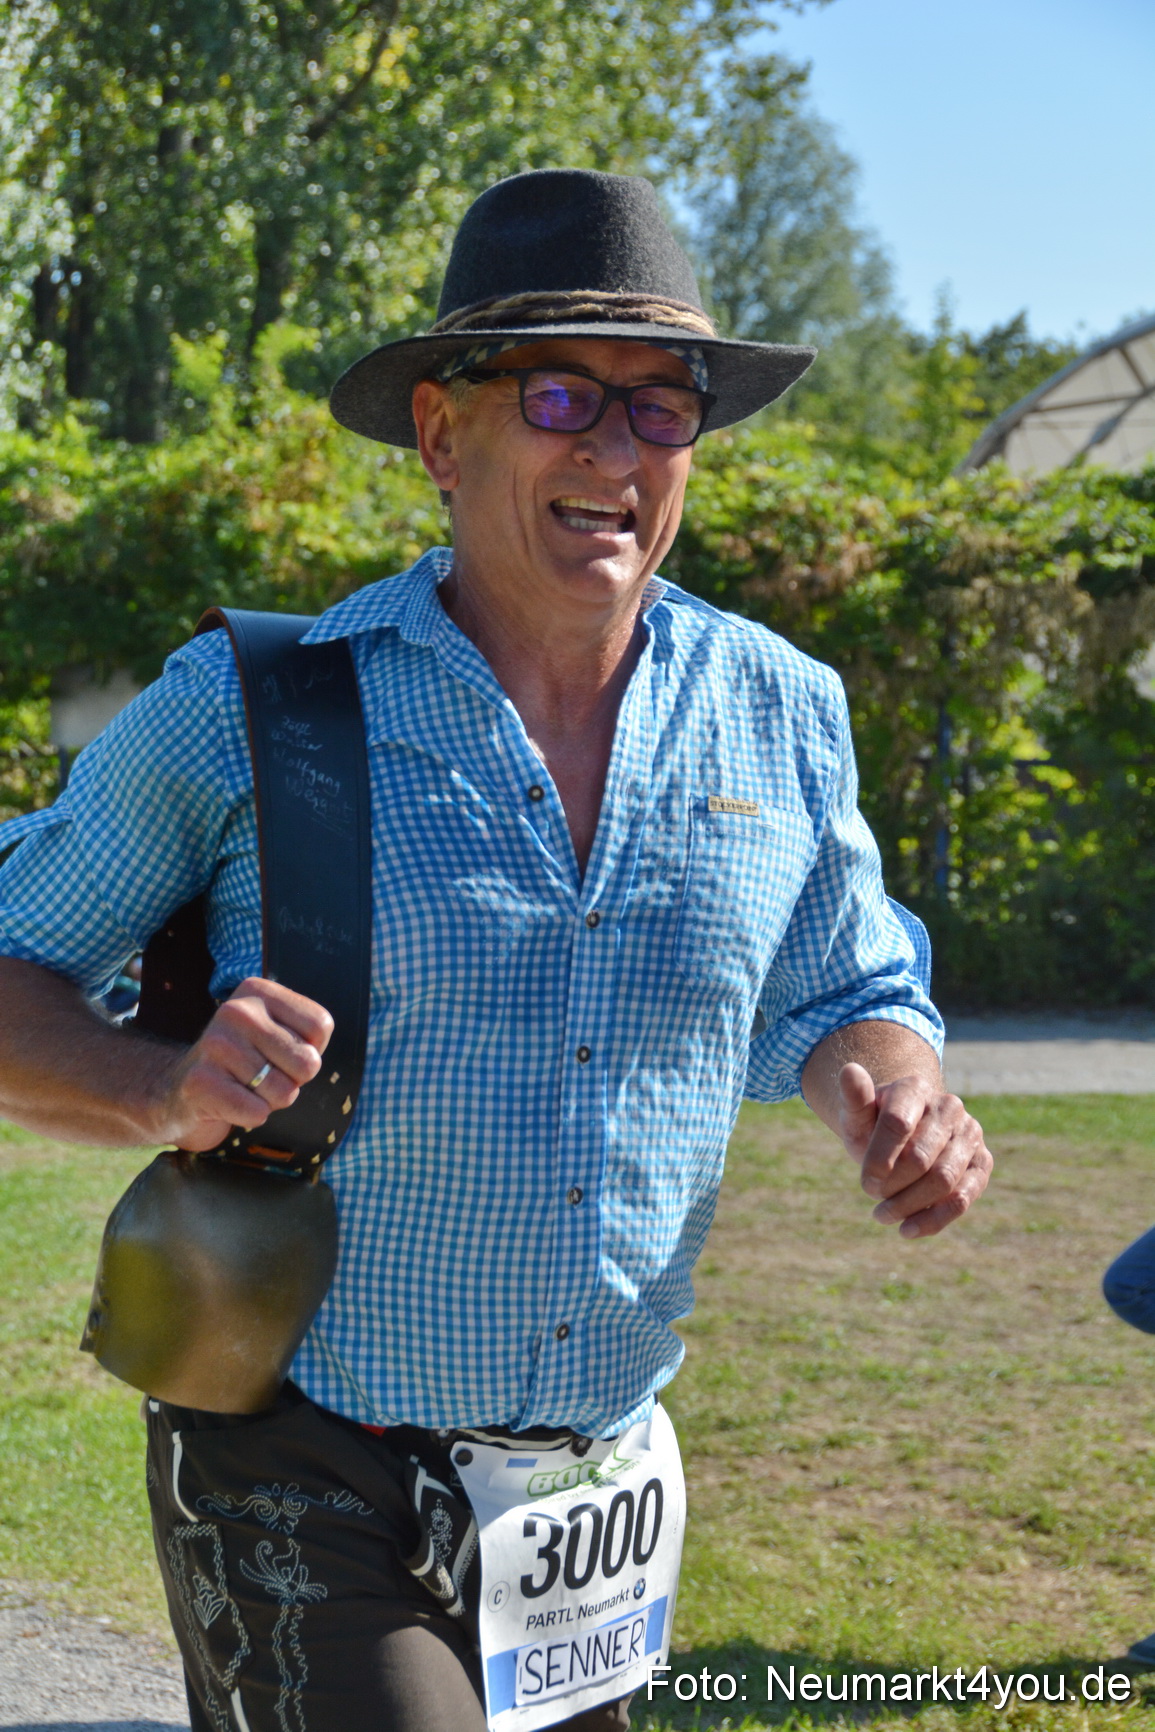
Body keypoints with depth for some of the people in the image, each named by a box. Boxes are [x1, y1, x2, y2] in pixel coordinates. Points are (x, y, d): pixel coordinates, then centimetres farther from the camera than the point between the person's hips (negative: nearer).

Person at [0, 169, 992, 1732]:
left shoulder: (779, 715, 4)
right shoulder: (249, 713, -6)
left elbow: (843, 999, 18)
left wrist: (900, 1101, -6)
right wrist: (167, 1091, -21)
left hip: (596, 1504, 5)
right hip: (304, 1493, -4)